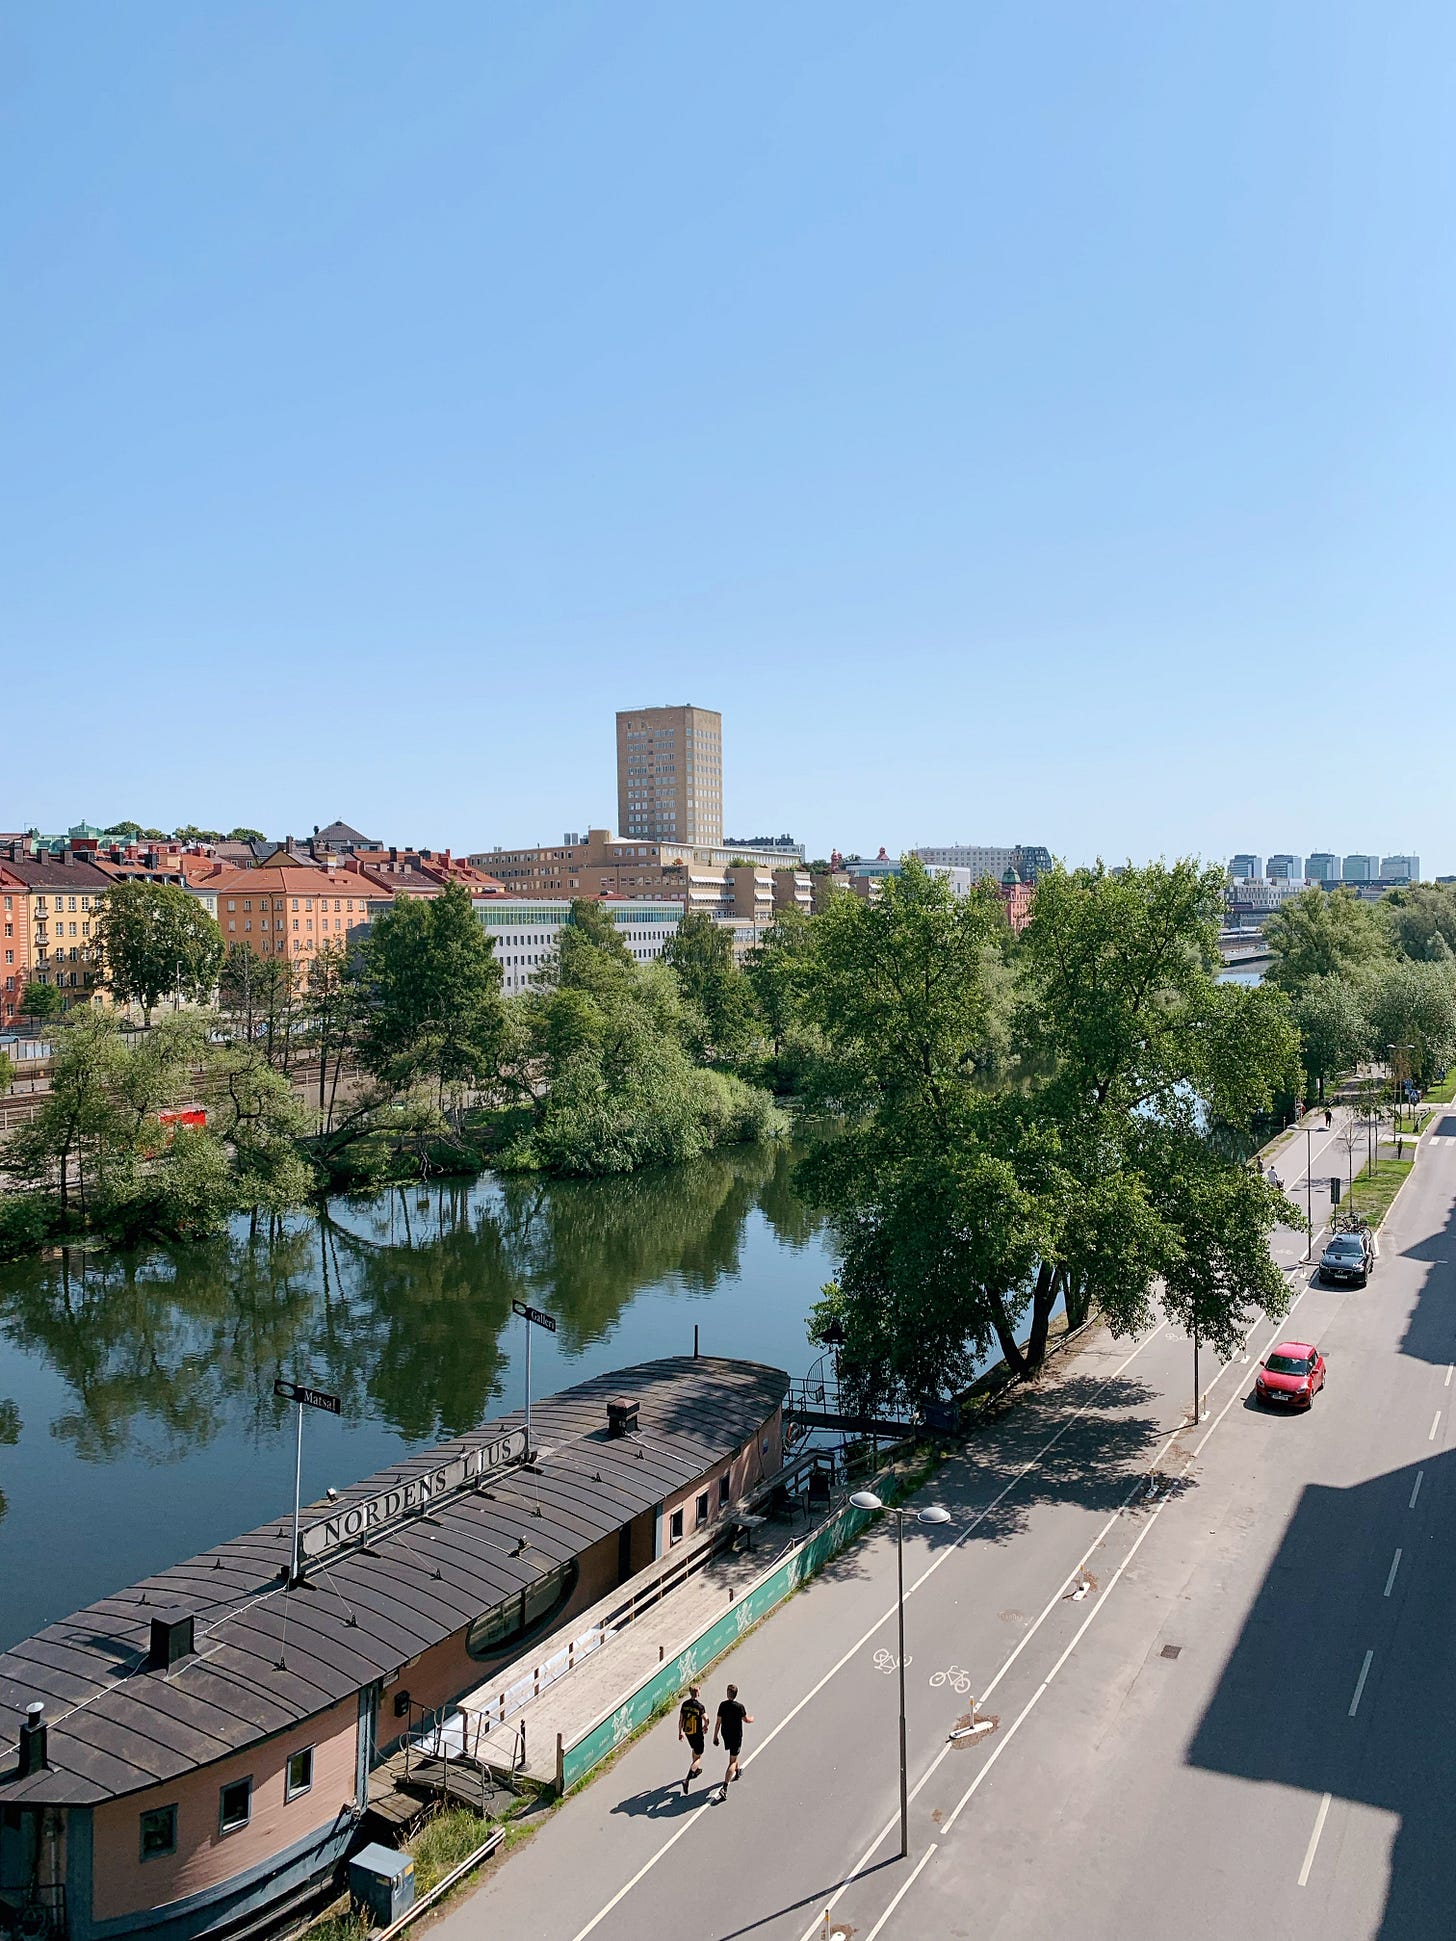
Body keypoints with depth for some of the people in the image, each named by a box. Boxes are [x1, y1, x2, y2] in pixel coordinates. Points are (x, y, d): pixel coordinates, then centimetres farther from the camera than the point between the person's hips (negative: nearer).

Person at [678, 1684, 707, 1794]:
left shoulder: (685, 1704, -6)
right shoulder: (700, 1706, -22)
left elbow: (680, 1719, 1)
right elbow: (706, 1719, -28)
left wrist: (680, 1732, 13)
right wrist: (705, 1727, -5)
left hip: (687, 1732, 6)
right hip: (697, 1734, -6)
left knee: (695, 1750, 32)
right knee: (698, 1757, 4)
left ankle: (697, 1769, 52)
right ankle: (687, 1780, -9)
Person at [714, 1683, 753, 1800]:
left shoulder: (722, 1705, -10)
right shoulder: (739, 1707, -20)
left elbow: (718, 1722, -5)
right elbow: (746, 1720, -6)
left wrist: (715, 1736, 5)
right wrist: (752, 1718, 17)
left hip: (725, 1734, 5)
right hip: (736, 1736, -5)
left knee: (733, 1754, 31)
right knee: (732, 1761, 0)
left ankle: (736, 1773, 53)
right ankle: (724, 1788, -9)